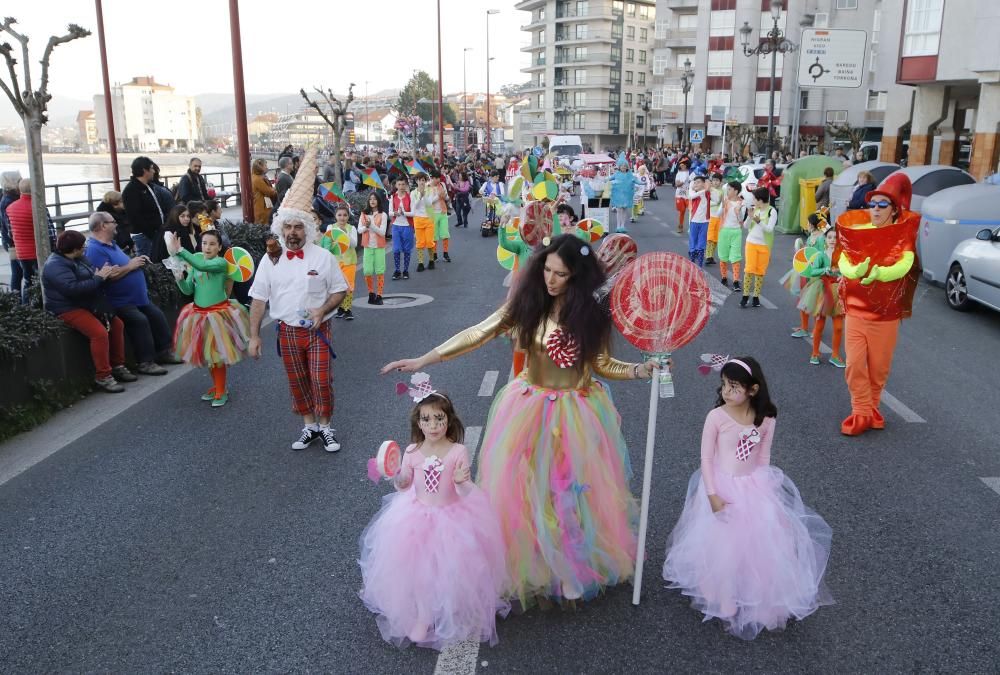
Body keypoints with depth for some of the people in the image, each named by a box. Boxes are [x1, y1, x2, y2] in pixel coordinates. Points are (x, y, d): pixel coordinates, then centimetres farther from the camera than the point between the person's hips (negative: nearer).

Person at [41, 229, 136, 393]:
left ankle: (117, 366, 14)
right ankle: (102, 377, -20)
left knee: (117, 324, 8)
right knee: (100, 333, -27)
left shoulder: (77, 259, 13)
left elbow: (90, 277, 15)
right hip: (68, 309, -10)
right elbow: (73, 289, -30)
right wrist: (98, 279, -25)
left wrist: (104, 274, -5)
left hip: (87, 304, 10)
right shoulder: (56, 266, -19)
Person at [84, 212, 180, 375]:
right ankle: (145, 362, -17)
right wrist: (130, 266, -17)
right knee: (140, 321, -24)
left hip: (139, 297, 11)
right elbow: (107, 276, -27)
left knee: (157, 316, 10)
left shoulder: (111, 244, 15)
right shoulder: (94, 250, -17)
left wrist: (137, 261, 6)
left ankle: (164, 352, 22)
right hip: (120, 302, -11)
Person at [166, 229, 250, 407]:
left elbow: (203, 266, -32)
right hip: (199, 313, 6)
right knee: (207, 355, 14)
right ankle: (217, 386, 31)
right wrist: (179, 278, -16)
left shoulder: (221, 263, -12)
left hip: (219, 313, -6)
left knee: (217, 354, 0)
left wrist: (179, 251, -37)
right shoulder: (196, 264, 5)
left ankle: (221, 391, 14)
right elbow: (188, 290, 3)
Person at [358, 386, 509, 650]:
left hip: (452, 517, -2)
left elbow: (465, 493, -15)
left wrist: (461, 481, -37)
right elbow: (404, 486, 6)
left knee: (449, 566, 2)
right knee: (417, 566, 5)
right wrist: (395, 475, -15)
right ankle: (422, 616, 30)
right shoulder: (412, 451, -8)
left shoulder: (458, 452, -18)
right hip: (417, 518, 3)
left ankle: (452, 613, 32)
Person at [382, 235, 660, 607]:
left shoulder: (591, 312, -9)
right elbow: (478, 333, -11)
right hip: (530, 408, 1)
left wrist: (641, 370, -17)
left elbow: (601, 364, 0)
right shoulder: (528, 303, -8)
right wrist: (423, 359, -16)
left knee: (578, 491, 9)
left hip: (577, 412, -1)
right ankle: (528, 562, 27)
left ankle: (580, 562, 32)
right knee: (522, 489, 5)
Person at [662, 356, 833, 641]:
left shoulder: (766, 419, -7)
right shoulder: (716, 417, -16)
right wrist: (712, 495, -15)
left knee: (762, 540, 3)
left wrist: (762, 486, 4)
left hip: (754, 488, 3)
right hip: (723, 487, -3)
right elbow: (706, 458, -11)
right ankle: (724, 599, 20)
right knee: (722, 543, 0)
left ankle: (760, 596, 23)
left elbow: (764, 457, 6)